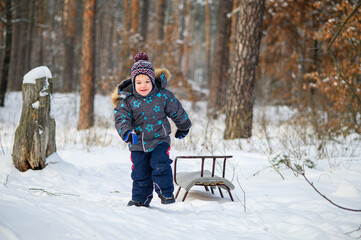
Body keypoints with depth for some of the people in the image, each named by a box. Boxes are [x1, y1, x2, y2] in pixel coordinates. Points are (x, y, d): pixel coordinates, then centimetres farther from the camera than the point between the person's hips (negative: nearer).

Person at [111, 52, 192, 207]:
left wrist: (183, 128, 22)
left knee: (160, 165, -19)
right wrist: (127, 133, -38)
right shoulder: (127, 100, -8)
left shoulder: (163, 96, -8)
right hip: (138, 144, 1)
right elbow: (121, 119, -17)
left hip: (160, 140, -1)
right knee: (140, 173, 6)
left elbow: (177, 112, 8)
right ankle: (140, 199, 24)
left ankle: (166, 193, -3)